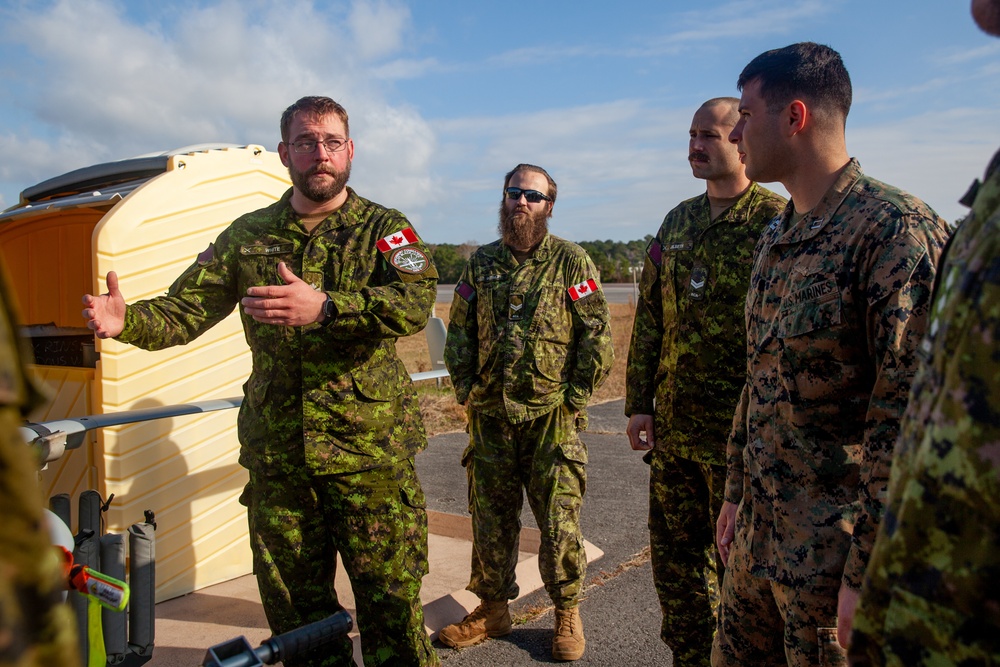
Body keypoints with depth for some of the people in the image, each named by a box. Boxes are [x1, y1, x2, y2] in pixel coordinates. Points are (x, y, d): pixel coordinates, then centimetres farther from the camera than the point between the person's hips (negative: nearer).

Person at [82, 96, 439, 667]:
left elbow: (417, 302, -20)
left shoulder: (384, 229, 0)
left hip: (371, 454, -3)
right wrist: (128, 320, -13)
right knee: (293, 605, 16)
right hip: (277, 455, 4)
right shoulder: (248, 235, 11)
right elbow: (185, 311, 8)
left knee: (390, 603, 4)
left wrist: (324, 306, -35)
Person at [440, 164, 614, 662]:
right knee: (490, 520, 12)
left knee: (559, 522, 3)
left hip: (552, 417, -3)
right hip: (490, 417, 4)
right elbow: (459, 332, 14)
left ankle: (567, 614, 23)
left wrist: (575, 397, -7)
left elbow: (597, 335, -3)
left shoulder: (571, 261, 0)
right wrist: (466, 389, 5)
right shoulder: (481, 263, 11)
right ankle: (492, 609, 29)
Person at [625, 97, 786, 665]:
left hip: (742, 431, -6)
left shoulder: (778, 221, -8)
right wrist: (639, 402, 9)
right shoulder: (678, 222, 11)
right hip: (673, 428, 7)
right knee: (675, 557, 17)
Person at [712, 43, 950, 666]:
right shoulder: (776, 239, 11)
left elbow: (911, 415, -21)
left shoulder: (895, 228, -16)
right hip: (759, 535, 8)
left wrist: (870, 569, -20)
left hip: (835, 547, -8)